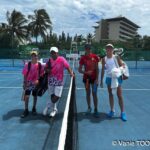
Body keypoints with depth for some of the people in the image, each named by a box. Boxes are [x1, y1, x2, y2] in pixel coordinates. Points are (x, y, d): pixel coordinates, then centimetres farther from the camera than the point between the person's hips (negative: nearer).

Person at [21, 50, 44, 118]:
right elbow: (25, 75, -4)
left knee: (35, 96, 13)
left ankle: (34, 109, 30)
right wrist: (24, 83, -5)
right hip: (28, 83, -1)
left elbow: (41, 75, 1)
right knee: (26, 96, -1)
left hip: (36, 83, 1)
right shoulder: (27, 65, -8)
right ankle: (26, 110, 11)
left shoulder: (40, 65, -6)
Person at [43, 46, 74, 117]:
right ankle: (54, 109, 31)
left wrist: (71, 73, -24)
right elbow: (46, 69, 12)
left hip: (59, 82, -3)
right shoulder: (49, 61, 2)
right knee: (52, 96, 9)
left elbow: (67, 67, -10)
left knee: (56, 97, -5)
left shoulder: (61, 59, -10)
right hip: (51, 82, 3)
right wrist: (47, 70, -11)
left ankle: (48, 106, 21)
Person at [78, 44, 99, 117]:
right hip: (86, 78, 1)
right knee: (88, 93, 11)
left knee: (94, 94, -1)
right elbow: (79, 70, -1)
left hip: (94, 78, -1)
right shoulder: (83, 58, -2)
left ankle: (95, 109, 8)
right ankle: (89, 108, 25)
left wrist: (97, 78, -7)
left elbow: (97, 69, -1)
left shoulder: (95, 57, -4)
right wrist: (86, 72, -20)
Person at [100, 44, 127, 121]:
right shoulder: (104, 59, 4)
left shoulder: (116, 57, -3)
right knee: (110, 94, 11)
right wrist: (101, 80, 6)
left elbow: (122, 66, -1)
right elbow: (103, 70, 8)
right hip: (109, 78, 3)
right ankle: (112, 110, 24)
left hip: (117, 77, -3)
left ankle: (122, 112, 7)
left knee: (119, 95, -2)